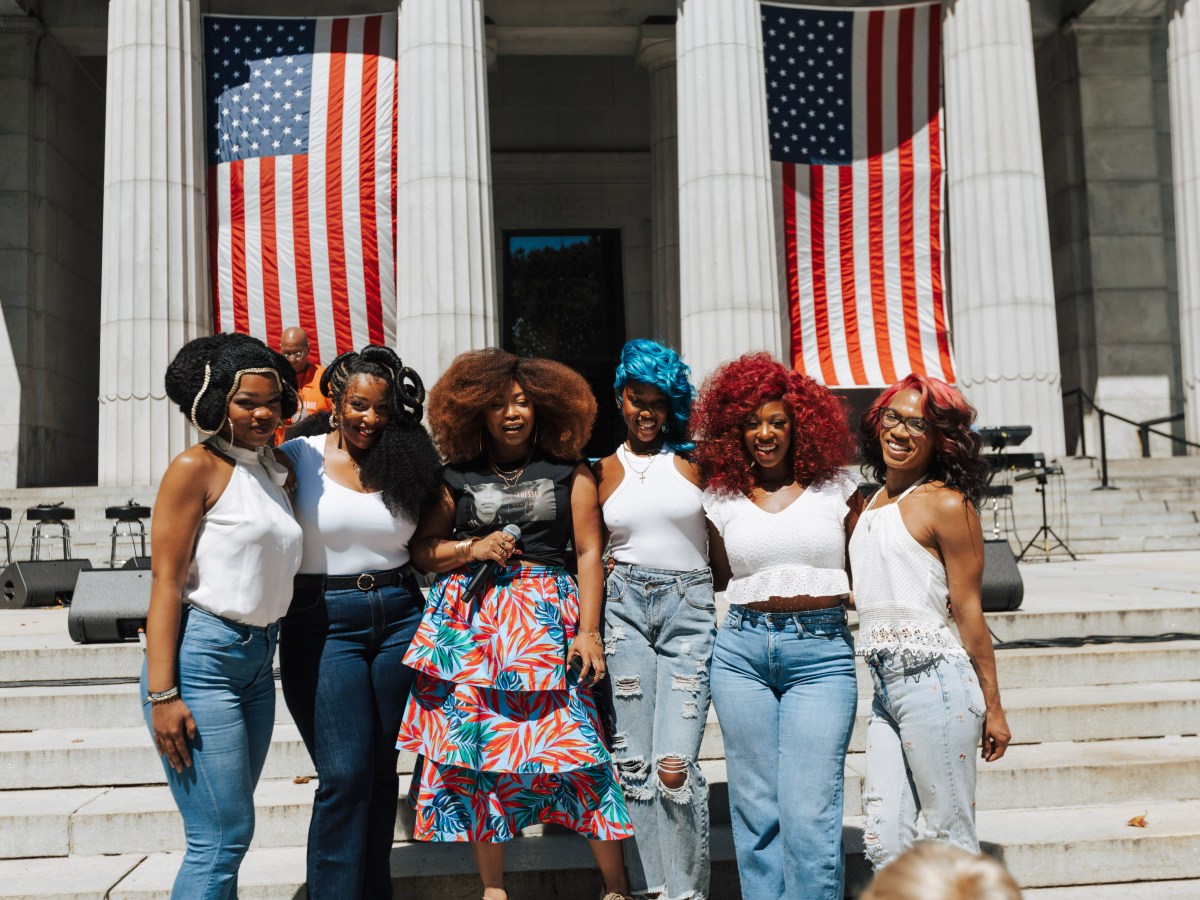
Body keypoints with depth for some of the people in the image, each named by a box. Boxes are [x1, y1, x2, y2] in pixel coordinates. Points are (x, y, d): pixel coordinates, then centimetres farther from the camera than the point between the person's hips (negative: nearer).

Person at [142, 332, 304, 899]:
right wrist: (162, 693, -18)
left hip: (258, 658, 8)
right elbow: (165, 581, -13)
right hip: (202, 657, -8)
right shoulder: (198, 467, -9)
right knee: (222, 837, -8)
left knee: (229, 828, 15)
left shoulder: (275, 469, 13)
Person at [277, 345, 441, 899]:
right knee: (345, 774, -8)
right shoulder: (299, 457, -1)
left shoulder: (405, 462, 7)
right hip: (323, 622, -3)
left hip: (398, 618, 4)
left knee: (382, 768, 11)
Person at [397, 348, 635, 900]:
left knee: (573, 744, -7)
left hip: (545, 623, -2)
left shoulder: (569, 472, 6)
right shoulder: (456, 477, 9)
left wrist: (589, 631, -4)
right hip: (470, 620, 2)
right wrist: (472, 549, -7)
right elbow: (421, 549, 12)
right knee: (477, 748, 2)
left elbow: (588, 552, 3)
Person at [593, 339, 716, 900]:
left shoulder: (694, 461, 5)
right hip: (625, 606, 2)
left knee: (674, 764, -11)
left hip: (690, 607, -2)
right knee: (633, 762, 2)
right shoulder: (604, 471, 10)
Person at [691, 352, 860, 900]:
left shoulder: (835, 488, 7)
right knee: (755, 805, 7)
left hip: (821, 654, -2)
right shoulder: (720, 498, 9)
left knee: (809, 812, -8)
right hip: (742, 650, 2)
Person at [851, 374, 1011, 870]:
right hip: (885, 686, 7)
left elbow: (969, 613, -7)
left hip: (934, 681, -7)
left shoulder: (946, 504, -6)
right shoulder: (873, 502, 16)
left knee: (952, 837, 4)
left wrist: (992, 707, -5)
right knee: (883, 841, 7)